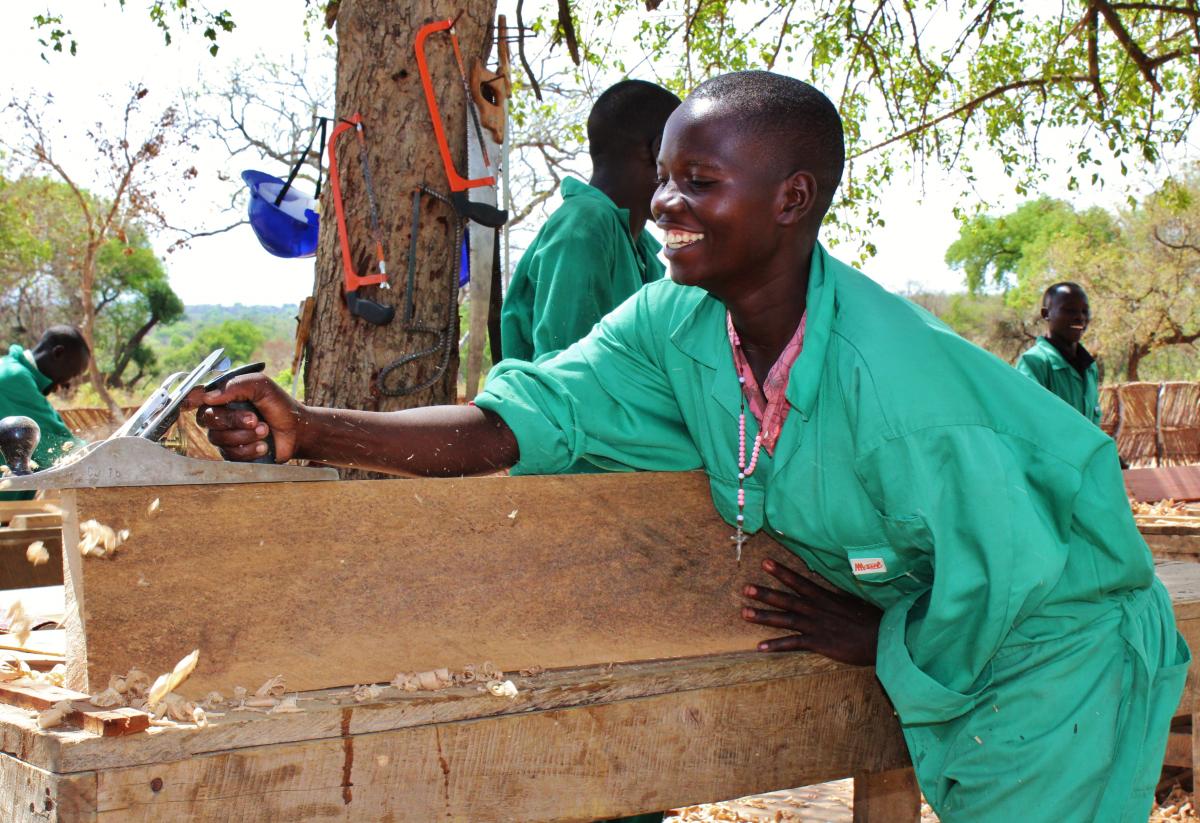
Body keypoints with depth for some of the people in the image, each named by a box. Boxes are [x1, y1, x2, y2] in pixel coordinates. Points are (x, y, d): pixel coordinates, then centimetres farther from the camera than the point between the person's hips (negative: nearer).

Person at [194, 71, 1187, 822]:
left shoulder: (891, 381, -36)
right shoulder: (675, 323, -15)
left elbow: (1009, 581, -27)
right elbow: (523, 421, -20)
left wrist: (874, 637, -11)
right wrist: (309, 430, -31)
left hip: (1051, 643, -6)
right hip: (938, 637, 6)